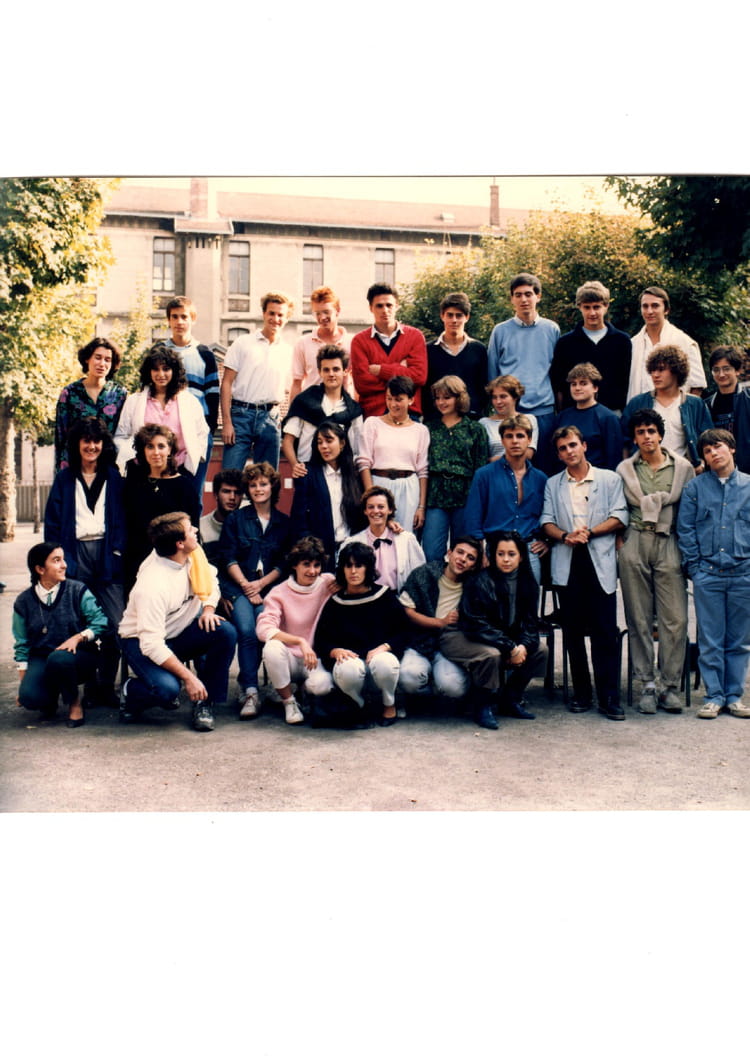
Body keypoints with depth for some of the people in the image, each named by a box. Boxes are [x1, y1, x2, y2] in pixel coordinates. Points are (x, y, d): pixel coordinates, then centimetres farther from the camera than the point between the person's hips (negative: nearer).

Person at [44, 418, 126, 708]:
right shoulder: (64, 478, 13)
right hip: (75, 556, 0)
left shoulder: (114, 477, 13)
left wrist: (118, 550, -4)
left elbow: (122, 520, 10)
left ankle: (105, 686, 3)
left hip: (106, 554, 0)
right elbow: (52, 523, 8)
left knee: (114, 626, -8)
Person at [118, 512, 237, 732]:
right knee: (167, 689, -32)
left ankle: (205, 702, -6)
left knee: (226, 632, -20)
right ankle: (130, 693, 4)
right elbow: (151, 644, -34)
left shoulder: (192, 555, -11)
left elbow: (210, 579, 11)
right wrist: (188, 678, -34)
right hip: (141, 640, -7)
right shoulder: (153, 585, -32)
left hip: (180, 632, 7)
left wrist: (208, 608, -11)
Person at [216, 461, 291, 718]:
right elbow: (228, 558, 4)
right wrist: (246, 584, -9)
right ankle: (250, 692, -23)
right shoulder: (235, 519, 11)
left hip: (269, 587, 0)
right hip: (238, 586, 0)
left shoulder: (284, 523, 13)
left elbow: (285, 563, 7)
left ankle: (246, 684, -12)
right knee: (246, 630, -26)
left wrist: (261, 584, -7)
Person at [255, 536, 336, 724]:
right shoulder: (279, 593, -5)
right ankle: (288, 702, -9)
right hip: (291, 658, 0)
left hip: (317, 659, 1)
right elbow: (264, 628, -20)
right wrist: (300, 642, -31)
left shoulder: (329, 584, -1)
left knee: (322, 685, -33)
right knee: (272, 647, -34)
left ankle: (305, 688, 10)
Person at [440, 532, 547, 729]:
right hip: (461, 637, -7)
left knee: (540, 650, -5)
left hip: (506, 638, 7)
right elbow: (478, 625, -22)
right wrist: (510, 648, -25)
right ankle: (484, 706, -12)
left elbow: (530, 622, 3)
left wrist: (523, 645, -19)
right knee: (491, 655, -35)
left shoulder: (526, 583, 1)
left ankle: (510, 700, 9)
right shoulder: (479, 582, -19)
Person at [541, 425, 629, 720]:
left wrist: (589, 532, -11)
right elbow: (547, 521, 9)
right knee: (573, 632, 5)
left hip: (600, 562, -2)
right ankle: (581, 693, 14)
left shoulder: (609, 479, 9)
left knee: (605, 632, -6)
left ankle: (609, 698, -2)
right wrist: (565, 536, -11)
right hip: (566, 563, 3)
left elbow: (619, 517, 1)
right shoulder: (553, 484, 17)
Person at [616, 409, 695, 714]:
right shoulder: (624, 470, 9)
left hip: (669, 543, -1)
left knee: (675, 618, -5)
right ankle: (647, 684, 9)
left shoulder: (682, 468, 6)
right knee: (639, 618, 2)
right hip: (634, 543, 1)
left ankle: (670, 685, 4)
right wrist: (620, 540, 1)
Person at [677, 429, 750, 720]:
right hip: (707, 575, -1)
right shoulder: (695, 488, 4)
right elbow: (685, 529, 5)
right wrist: (694, 566, -2)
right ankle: (713, 696, 12)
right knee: (710, 641, 3)